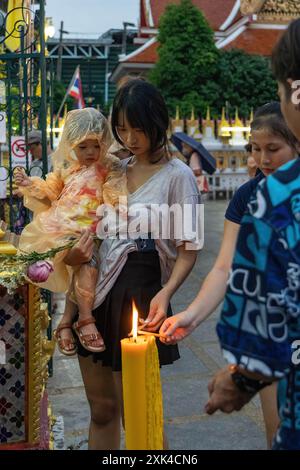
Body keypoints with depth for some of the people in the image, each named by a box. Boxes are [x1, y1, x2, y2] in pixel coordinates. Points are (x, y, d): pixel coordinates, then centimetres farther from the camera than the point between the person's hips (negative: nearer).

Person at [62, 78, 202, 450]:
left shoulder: (177, 175, -7)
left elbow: (188, 249, -8)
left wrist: (165, 293, -25)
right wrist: (76, 252, -2)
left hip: (140, 295, -6)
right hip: (99, 293, 6)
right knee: (101, 409, 15)